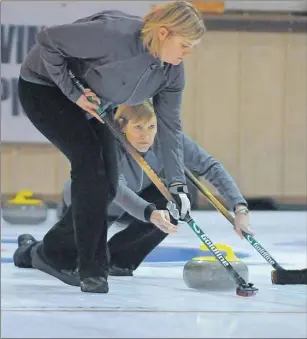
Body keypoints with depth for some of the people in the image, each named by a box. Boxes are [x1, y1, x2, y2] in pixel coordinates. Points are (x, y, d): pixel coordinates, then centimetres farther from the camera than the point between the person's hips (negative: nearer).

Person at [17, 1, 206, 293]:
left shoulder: (172, 72, -14)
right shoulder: (114, 34, -37)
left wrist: (177, 184, -16)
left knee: (105, 185, 1)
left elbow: (170, 126, -9)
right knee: (90, 160, -21)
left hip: (92, 104, 8)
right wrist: (73, 92, -25)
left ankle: (51, 254, 20)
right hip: (44, 88, -8)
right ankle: (92, 269, -15)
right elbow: (47, 40, -29)